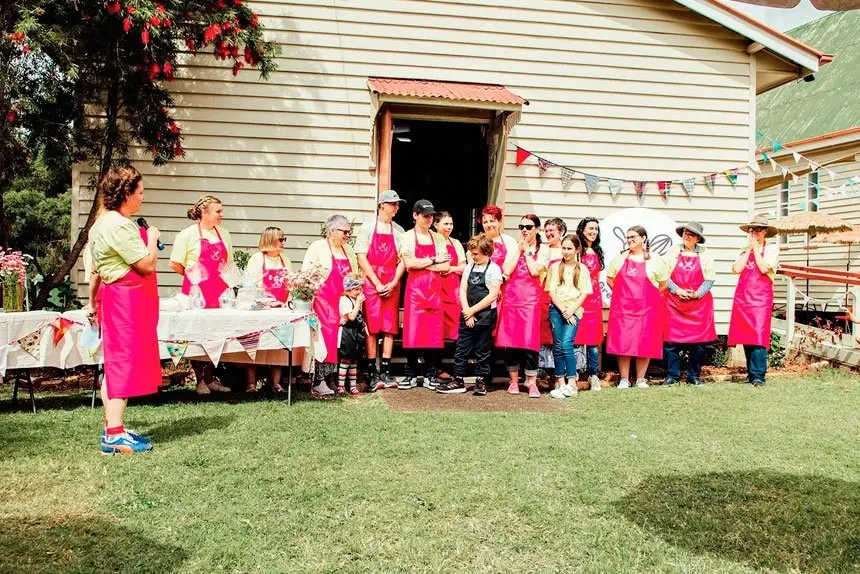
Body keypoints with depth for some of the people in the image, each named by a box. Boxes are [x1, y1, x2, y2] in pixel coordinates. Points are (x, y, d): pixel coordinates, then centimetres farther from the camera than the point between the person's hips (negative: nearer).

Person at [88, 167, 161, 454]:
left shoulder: (101, 223, 16)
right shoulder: (120, 226, -18)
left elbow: (96, 269, 20)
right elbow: (147, 265, -20)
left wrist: (94, 300, 25)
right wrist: (152, 238, -5)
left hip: (115, 297, 11)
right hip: (128, 299, -11)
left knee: (116, 363, 13)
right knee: (124, 363, -9)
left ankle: (112, 428, 20)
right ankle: (115, 435, -8)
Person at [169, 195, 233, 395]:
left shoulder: (224, 235, 14)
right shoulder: (188, 234, -4)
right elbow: (175, 264, -7)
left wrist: (224, 279, 10)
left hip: (219, 291, 5)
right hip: (196, 290, -5)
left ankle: (210, 378, 17)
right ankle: (200, 381, 8)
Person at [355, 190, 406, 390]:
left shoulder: (398, 231, 11)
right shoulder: (368, 227, 1)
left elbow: (402, 260, 8)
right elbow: (361, 257, -4)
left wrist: (393, 283, -6)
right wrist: (377, 283, -10)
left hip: (392, 285, 3)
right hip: (371, 282, -3)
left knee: (390, 327, 1)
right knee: (372, 327, -4)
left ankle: (386, 371, 5)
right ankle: (372, 372, 1)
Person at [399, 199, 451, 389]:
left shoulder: (438, 238, 12)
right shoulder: (408, 237, 3)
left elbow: (446, 266, 3)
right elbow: (409, 263, -12)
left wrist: (421, 265, -6)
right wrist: (434, 260, -5)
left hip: (434, 288, 3)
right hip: (415, 287, -3)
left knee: (434, 331, 1)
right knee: (413, 330, -4)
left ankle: (430, 375, 11)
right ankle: (411, 375, 6)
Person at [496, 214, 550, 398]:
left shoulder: (543, 250, 6)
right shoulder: (513, 247, 10)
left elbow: (534, 271, -11)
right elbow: (506, 271, -4)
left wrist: (527, 250, -3)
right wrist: (519, 251, -2)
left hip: (530, 297, -2)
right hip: (511, 295, 2)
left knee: (530, 339, -8)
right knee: (510, 338, 3)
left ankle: (532, 383, -1)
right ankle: (513, 380, 14)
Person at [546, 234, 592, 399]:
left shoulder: (582, 269, 9)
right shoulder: (555, 267, 9)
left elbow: (584, 293, 3)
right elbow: (551, 291, 4)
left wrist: (571, 310, -9)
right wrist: (563, 309, -7)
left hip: (574, 310, -2)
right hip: (557, 309, 2)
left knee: (566, 343, -18)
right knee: (557, 345, -2)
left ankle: (571, 384, -15)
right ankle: (560, 382, 4)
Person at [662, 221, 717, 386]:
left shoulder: (705, 254, 8)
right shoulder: (673, 251, 8)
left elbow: (709, 279, 4)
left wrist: (696, 294, -10)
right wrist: (677, 290, -10)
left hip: (699, 303, 0)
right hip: (674, 302, 0)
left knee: (698, 342, 1)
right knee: (671, 341, -4)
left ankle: (694, 376, 13)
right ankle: (672, 375, 6)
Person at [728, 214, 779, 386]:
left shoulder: (772, 249, 6)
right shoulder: (744, 250, 17)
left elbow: (764, 268, -11)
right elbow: (737, 269, 0)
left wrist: (756, 247, -3)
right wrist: (749, 248, 3)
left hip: (761, 298, -4)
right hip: (742, 297, 4)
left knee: (758, 336, -13)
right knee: (745, 336, 4)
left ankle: (758, 376, -12)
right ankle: (751, 374, 12)